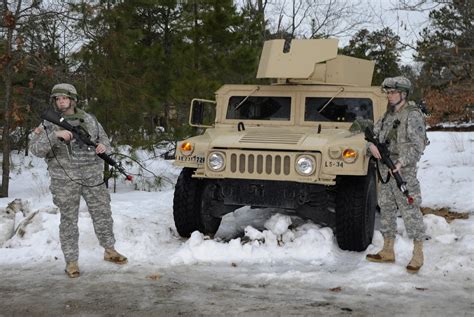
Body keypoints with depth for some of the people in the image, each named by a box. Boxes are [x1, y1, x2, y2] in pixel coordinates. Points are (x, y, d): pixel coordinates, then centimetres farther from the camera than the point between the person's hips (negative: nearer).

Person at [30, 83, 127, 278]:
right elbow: (36, 150, -13)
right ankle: (71, 261, 11)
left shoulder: (89, 119, 8)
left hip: (92, 176, 3)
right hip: (65, 179, -2)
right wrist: (55, 135, -27)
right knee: (69, 220, 2)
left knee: (103, 214, 8)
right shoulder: (49, 124, -1)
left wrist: (103, 146, -11)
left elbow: (104, 139, 14)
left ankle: (109, 250, 25)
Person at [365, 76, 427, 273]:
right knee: (386, 209, 12)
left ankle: (418, 255, 0)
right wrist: (372, 145, -7)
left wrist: (402, 162, -27)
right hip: (385, 170, 8)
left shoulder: (413, 115, -9)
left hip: (403, 171, -8)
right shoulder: (388, 115, 15)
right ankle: (388, 251, 22)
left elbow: (418, 145, -16)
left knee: (410, 211, -6)